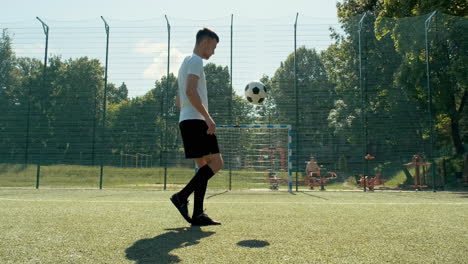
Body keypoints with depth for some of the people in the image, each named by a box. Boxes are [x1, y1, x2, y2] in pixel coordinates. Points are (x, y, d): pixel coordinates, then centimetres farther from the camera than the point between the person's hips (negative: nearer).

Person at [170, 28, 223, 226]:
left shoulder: (186, 62, 27)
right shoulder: (195, 61, -3)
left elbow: (178, 100, 28)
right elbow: (191, 92, -19)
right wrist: (208, 117, -21)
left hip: (186, 121, 10)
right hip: (195, 120, -10)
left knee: (204, 166, 7)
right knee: (216, 162, -10)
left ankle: (198, 214, 3)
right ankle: (182, 197, -12)